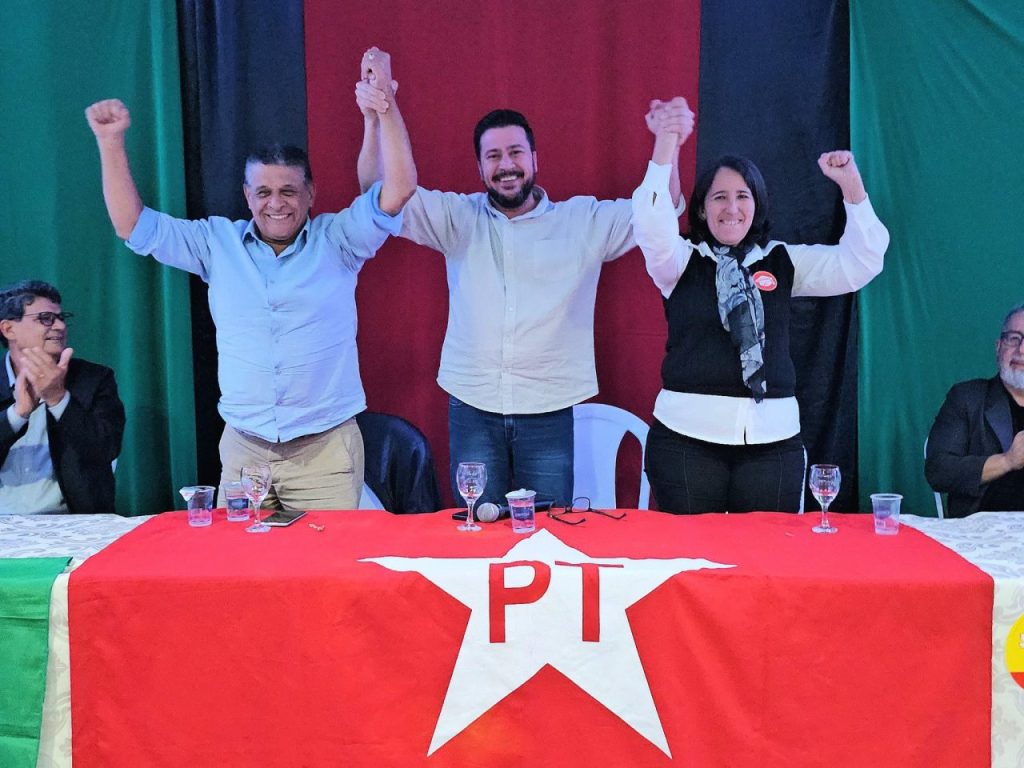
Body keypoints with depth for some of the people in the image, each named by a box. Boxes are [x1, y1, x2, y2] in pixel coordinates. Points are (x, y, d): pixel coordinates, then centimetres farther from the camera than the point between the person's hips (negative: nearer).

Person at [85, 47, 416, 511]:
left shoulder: (336, 240, 1)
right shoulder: (217, 242, 8)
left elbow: (398, 189, -9)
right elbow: (134, 226, 9)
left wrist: (384, 99, -15)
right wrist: (110, 142, 2)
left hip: (326, 449, -2)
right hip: (243, 448, 3)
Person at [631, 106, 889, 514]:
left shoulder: (783, 262, 11)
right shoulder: (682, 259, 4)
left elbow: (859, 265, 3)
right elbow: (652, 230, -16)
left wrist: (851, 185, -8)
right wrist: (662, 154, -24)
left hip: (773, 437, 2)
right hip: (687, 437, -2)